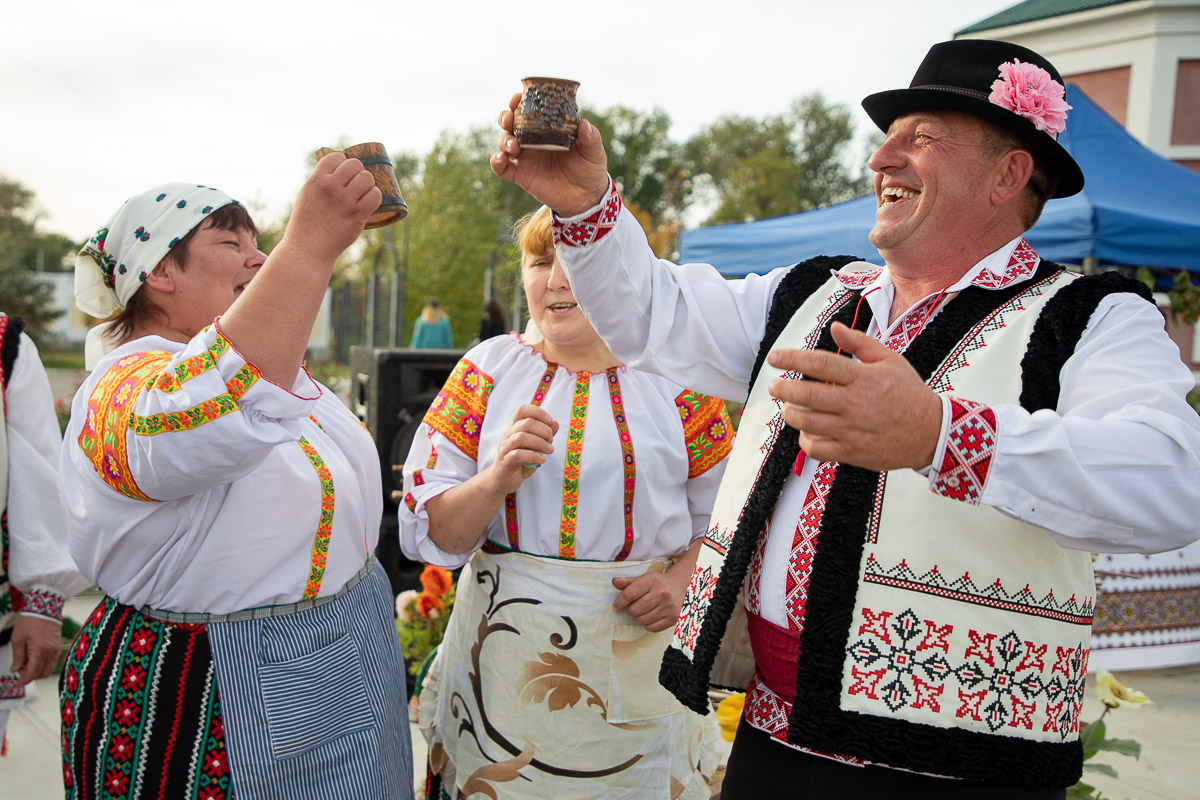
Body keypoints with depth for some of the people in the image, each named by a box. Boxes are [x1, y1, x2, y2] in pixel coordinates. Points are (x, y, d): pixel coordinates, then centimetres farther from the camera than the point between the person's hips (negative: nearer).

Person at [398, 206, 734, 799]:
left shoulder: (675, 376, 2)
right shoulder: (487, 369, 3)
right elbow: (425, 533, 0)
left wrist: (680, 580, -9)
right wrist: (497, 480, -18)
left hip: (635, 661, 0)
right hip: (504, 657, 1)